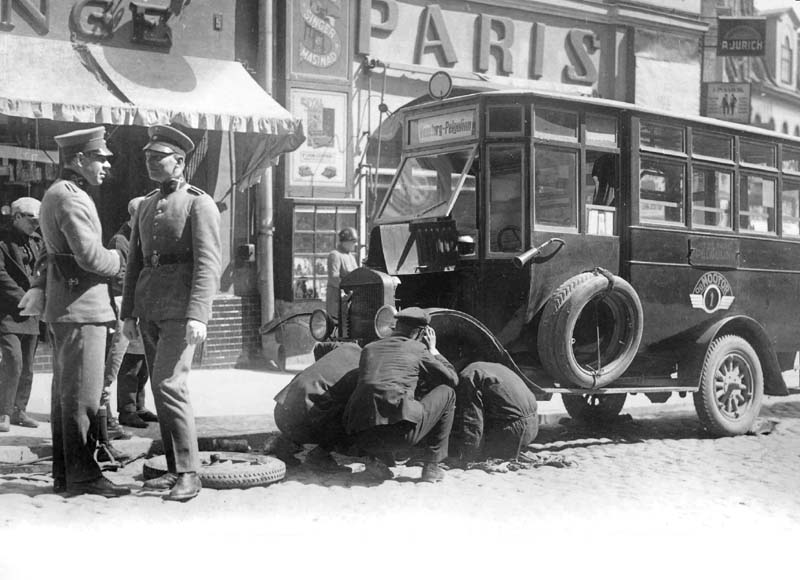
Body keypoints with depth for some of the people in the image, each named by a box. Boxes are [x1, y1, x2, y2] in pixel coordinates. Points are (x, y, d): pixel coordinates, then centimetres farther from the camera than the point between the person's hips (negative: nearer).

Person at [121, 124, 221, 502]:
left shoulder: (199, 203, -4)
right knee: (162, 390, 8)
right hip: (149, 310, 7)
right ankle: (175, 471, 15)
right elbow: (134, 262, 20)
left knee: (169, 385, -16)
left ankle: (189, 474, -9)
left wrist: (198, 315, -22)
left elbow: (208, 265, -13)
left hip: (180, 310, -7)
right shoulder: (146, 206, 18)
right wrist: (128, 312, 13)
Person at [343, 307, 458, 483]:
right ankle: (431, 465, 17)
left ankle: (376, 458, 14)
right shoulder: (418, 349, 10)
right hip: (401, 433, -5)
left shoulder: (369, 348, 21)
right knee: (447, 393, 17)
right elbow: (452, 379, 20)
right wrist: (433, 350, 34)